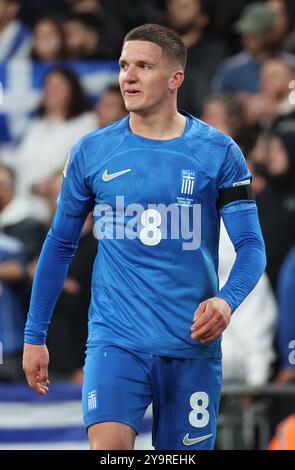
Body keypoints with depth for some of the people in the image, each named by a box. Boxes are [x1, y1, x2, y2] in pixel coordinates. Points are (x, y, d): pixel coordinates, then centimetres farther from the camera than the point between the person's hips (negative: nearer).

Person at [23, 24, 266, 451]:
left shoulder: (218, 152, 0)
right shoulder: (92, 152, 4)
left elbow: (251, 245, -1)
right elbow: (60, 245, 13)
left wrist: (227, 300, -22)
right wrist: (34, 336, 12)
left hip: (192, 346, 0)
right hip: (115, 339, 0)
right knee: (108, 446, -23)